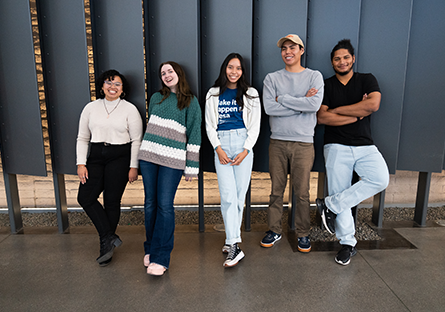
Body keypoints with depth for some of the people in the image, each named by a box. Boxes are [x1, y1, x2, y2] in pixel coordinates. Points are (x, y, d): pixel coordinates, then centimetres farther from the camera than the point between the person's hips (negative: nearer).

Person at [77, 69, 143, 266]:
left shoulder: (129, 109, 0)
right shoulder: (91, 108, 9)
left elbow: (136, 141, -2)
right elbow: (82, 138, 10)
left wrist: (133, 166, -7)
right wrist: (81, 163, 1)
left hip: (119, 158, -4)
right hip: (96, 157, 4)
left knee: (112, 201, -1)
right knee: (85, 197, -9)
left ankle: (105, 244, 15)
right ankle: (110, 238, 1)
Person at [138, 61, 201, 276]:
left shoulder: (191, 101, 5)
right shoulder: (156, 98, 17)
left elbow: (194, 134, 1)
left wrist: (192, 166, -3)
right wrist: (144, 151, 17)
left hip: (173, 159, -4)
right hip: (148, 156, 4)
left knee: (165, 205, -6)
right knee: (150, 203, 8)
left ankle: (160, 257, 3)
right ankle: (150, 248, 23)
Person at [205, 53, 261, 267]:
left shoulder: (250, 94, 10)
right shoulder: (213, 94, 13)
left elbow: (255, 126, 5)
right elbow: (209, 125, 9)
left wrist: (245, 150, -7)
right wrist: (218, 148, -5)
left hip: (243, 142, 0)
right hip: (221, 143, 0)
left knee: (239, 195, 0)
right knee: (228, 195, -9)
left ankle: (231, 240, 16)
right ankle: (234, 245, -6)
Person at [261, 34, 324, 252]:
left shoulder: (314, 76, 5)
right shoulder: (272, 78, 7)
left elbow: (315, 105, -14)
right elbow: (269, 107, -10)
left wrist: (282, 98, -10)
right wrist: (302, 102, -9)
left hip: (303, 143, -1)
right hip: (277, 142, 1)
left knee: (302, 193, 5)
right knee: (276, 190, 9)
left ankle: (303, 233, 23)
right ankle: (274, 230, 24)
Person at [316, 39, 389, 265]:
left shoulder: (367, 80, 9)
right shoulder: (326, 85, 7)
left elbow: (373, 104, -11)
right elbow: (322, 117, -7)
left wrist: (337, 110, -9)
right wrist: (358, 114, -8)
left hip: (365, 146, 1)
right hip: (337, 147, -1)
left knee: (380, 179, -22)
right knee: (339, 192, -2)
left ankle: (330, 205, -10)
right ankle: (347, 244, 12)